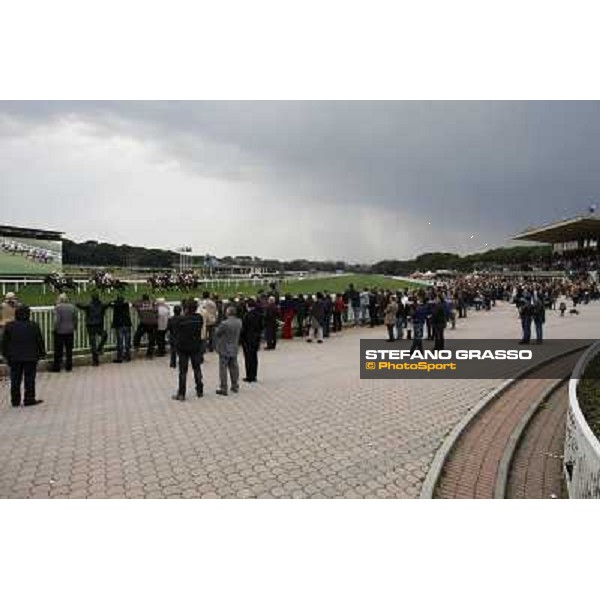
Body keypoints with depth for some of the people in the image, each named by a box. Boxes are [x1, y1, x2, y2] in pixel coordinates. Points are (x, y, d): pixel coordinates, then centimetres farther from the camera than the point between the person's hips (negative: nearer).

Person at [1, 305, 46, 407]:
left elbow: (4, 342, 3)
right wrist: (42, 353, 8)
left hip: (14, 357, 3)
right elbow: (40, 341, -3)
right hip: (30, 357, -3)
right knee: (29, 379, 4)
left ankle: (15, 400, 16)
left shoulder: (9, 326, -1)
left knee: (15, 380, 11)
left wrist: (6, 355, 12)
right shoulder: (34, 326, -8)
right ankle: (29, 399, 6)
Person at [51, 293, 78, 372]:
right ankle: (69, 366, 15)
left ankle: (56, 367, 10)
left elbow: (57, 320, -15)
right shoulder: (72, 307, 2)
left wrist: (55, 329, -5)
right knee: (69, 349, 11)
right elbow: (75, 319, 5)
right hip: (70, 331, 4)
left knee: (58, 350, 5)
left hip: (60, 331, -4)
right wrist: (74, 328, 14)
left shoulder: (58, 307, -12)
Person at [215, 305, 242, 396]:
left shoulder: (224, 323, -22)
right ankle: (235, 386, 25)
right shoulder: (239, 322, -3)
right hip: (234, 349, 6)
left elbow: (216, 333, -11)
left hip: (224, 349, -6)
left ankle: (223, 389, 8)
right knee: (234, 368, 16)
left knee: (223, 369, 3)